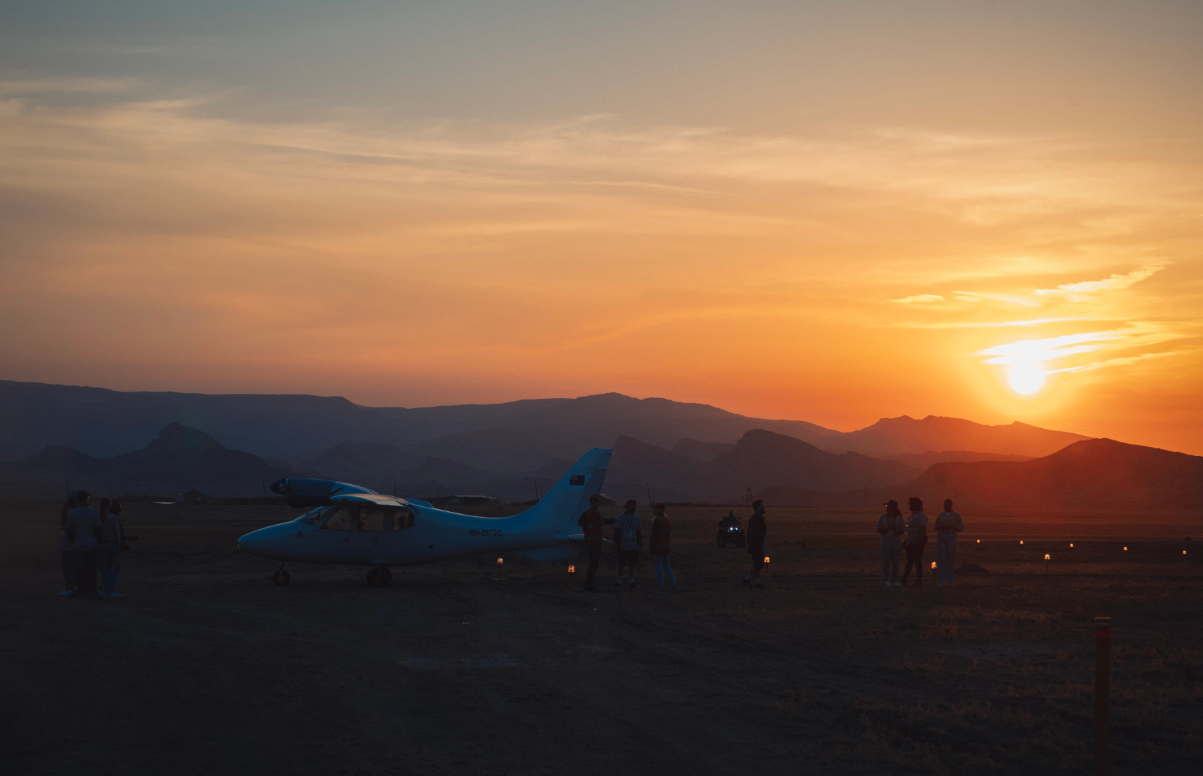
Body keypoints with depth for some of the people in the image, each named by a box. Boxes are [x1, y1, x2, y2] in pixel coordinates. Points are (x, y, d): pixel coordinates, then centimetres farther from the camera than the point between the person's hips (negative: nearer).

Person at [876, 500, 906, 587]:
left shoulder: (899, 518, 3)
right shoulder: (883, 518, 6)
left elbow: (902, 531, 4)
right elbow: (879, 530, 7)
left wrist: (895, 530, -16)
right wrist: (886, 530, -12)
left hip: (896, 542, 0)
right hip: (885, 542, 0)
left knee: (895, 562, 1)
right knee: (886, 561, -2)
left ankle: (894, 580, 8)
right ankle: (886, 580, 1)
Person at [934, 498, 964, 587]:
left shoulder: (956, 515, 4)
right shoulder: (940, 515, 8)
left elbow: (961, 528, 4)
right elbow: (935, 528, 11)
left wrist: (953, 527, -15)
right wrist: (940, 527, -11)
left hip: (952, 538, -1)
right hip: (941, 538, 1)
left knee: (951, 560, -3)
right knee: (941, 559, -5)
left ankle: (950, 581, 3)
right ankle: (941, 581, -2)